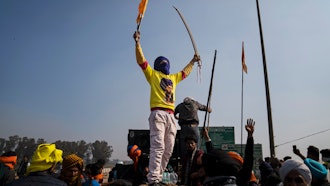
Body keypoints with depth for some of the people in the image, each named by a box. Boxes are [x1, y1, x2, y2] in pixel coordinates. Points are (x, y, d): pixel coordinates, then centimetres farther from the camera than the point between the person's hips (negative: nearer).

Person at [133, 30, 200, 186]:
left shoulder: (173, 78, 28)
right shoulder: (152, 74, 12)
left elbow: (184, 72, 44)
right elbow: (141, 61, 2)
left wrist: (193, 61, 53)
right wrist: (137, 43, -7)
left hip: (171, 116, 6)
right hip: (158, 113, -6)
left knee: (168, 149, 4)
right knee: (158, 147, -16)